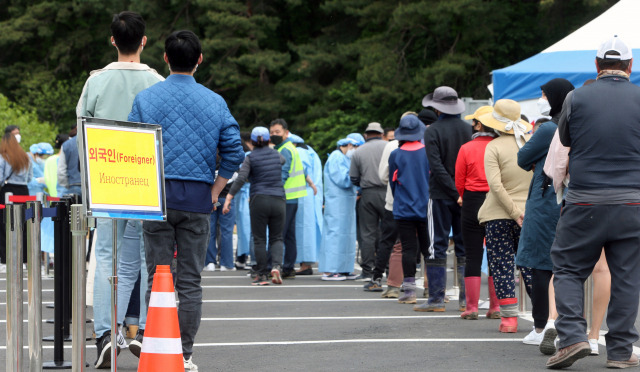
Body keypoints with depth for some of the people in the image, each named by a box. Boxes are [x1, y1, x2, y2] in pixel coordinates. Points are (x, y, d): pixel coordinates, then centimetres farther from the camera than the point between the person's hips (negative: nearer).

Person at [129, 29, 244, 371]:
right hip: (198, 200, 1)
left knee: (157, 277, 3)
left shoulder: (145, 99, 0)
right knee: (191, 280, 5)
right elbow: (234, 153, -1)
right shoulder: (215, 102, 4)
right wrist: (214, 192, 7)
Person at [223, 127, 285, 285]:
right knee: (276, 238, 9)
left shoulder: (250, 158, -1)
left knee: (259, 240, 3)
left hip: (259, 200, -3)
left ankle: (261, 275, 3)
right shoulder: (276, 155, 10)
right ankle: (276, 265, -15)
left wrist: (229, 198, -13)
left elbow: (241, 178, -12)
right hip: (278, 200, 3)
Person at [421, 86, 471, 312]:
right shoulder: (469, 129, 4)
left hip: (441, 197, -4)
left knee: (437, 246, 2)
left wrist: (455, 191, -15)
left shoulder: (433, 131, -8)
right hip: (467, 197, 4)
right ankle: (466, 299, 6)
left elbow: (436, 166, -16)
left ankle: (436, 298, 0)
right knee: (464, 246, 8)